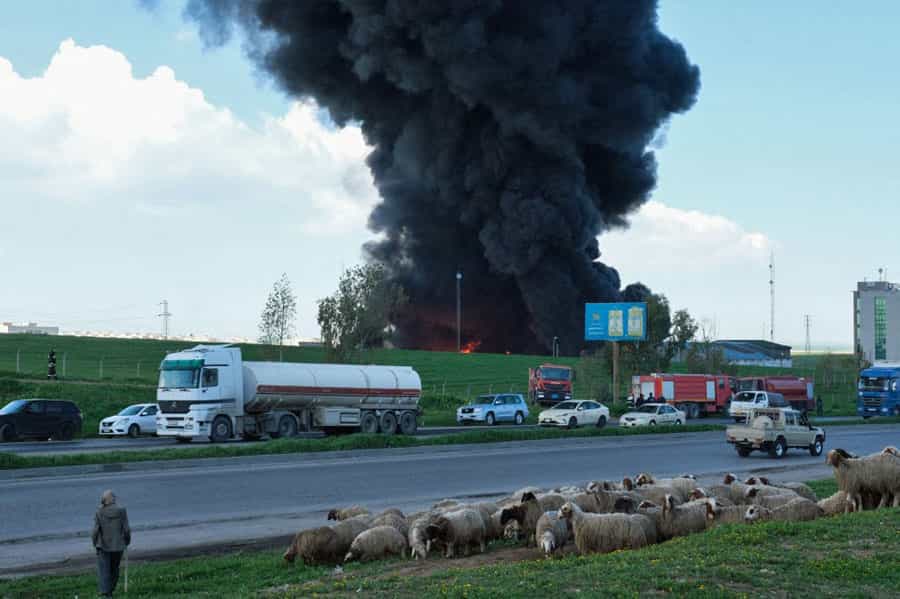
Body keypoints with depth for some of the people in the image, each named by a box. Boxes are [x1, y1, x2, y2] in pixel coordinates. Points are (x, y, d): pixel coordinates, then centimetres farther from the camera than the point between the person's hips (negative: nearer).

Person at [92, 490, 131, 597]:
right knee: (114, 569, 19)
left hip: (103, 546, -2)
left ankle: (104, 592, -8)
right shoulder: (121, 511, -8)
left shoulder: (99, 513, -11)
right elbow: (126, 530, -7)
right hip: (118, 546, 2)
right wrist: (127, 541, 10)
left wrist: (95, 542, 6)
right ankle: (110, 590, 29)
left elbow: (96, 530, -11)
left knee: (103, 570, 2)